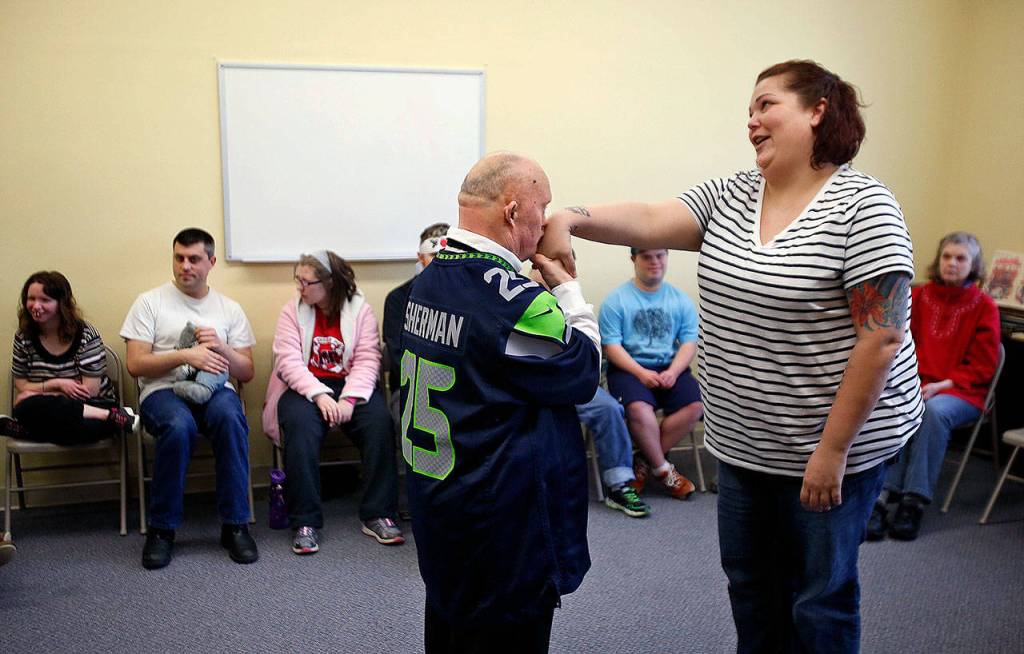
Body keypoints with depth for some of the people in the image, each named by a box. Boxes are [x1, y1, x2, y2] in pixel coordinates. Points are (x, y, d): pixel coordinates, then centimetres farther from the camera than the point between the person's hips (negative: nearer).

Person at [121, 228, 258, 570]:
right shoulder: (150, 302, 9)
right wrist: (185, 355, -13)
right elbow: (135, 364, 0)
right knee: (179, 426, -38)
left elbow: (247, 373, 13)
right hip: (163, 390, -1)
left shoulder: (230, 309, 16)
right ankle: (162, 529, -19)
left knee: (231, 418, -35)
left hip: (215, 388, 2)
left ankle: (235, 525, -23)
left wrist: (221, 347, -6)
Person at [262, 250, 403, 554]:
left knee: (379, 420, -28)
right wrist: (319, 395, -22)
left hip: (350, 386, 1)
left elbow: (368, 360, -7)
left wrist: (349, 399, -23)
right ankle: (305, 522, -23)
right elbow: (288, 360, -7)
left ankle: (378, 515, -18)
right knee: (301, 425, -32)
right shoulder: (293, 310, 4)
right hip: (304, 388, 0)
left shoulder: (360, 309, 1)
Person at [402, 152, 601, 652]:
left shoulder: (429, 279, 3)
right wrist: (567, 287, -3)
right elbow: (583, 375, -12)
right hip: (503, 527, -9)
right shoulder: (513, 297, -24)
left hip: (434, 507, 9)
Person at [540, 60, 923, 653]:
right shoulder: (730, 196, 5)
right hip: (744, 442, 6)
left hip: (829, 444, -6)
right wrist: (570, 218, -27)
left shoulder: (862, 206, -15)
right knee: (750, 581, 21)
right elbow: (650, 221, -10)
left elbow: (881, 339, -18)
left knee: (819, 594, 11)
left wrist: (833, 450, -19)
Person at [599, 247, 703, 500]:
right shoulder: (616, 300, 0)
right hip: (629, 368, -3)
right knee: (639, 408, -33)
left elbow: (689, 342, 5)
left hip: (670, 368, 3)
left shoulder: (681, 300, 10)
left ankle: (645, 462, -7)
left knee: (695, 405, -24)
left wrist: (673, 372, -13)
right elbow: (611, 345, -6)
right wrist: (641, 372, -18)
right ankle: (662, 469, -7)